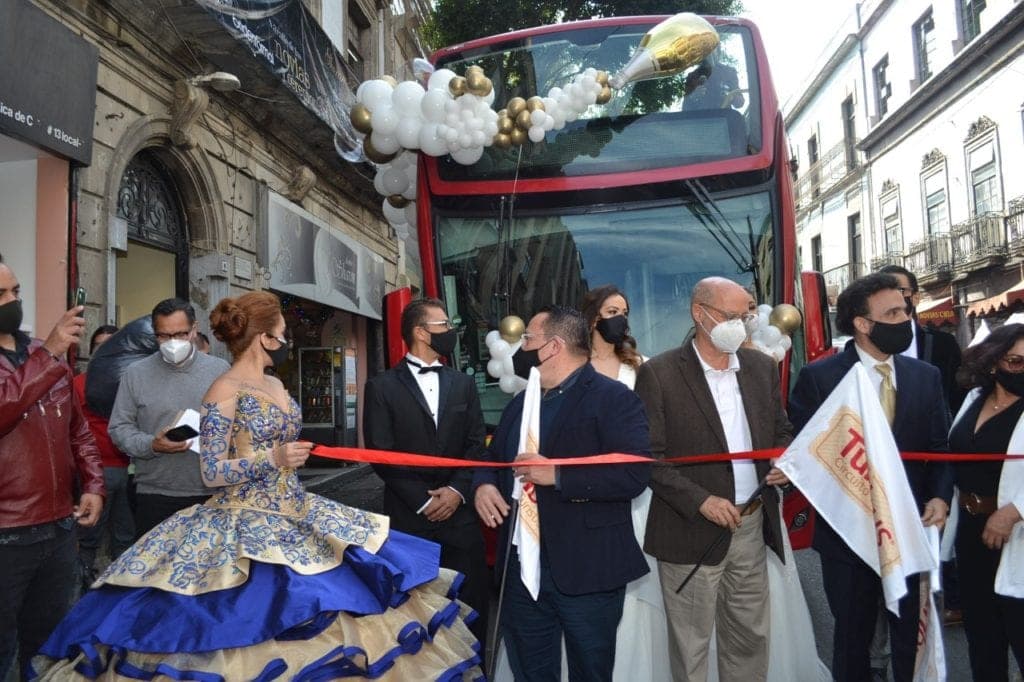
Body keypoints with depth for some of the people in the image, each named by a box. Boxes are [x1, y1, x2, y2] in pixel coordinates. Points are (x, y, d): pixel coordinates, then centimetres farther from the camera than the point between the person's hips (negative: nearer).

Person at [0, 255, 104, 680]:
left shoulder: (46, 356, 12)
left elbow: (77, 428, 16)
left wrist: (93, 484, 6)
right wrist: (49, 354, -28)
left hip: (60, 526, 6)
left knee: (49, 642, 19)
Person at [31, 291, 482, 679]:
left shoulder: (275, 386, 10)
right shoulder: (225, 391, -14)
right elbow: (212, 473, -17)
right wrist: (274, 460, -27)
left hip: (292, 519, 8)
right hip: (245, 529, -8)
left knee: (324, 612, 9)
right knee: (254, 622, -5)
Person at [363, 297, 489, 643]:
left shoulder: (463, 383, 13)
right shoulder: (382, 386, 0)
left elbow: (476, 443, 7)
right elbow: (381, 454, -5)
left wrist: (457, 490, -8)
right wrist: (423, 500, -10)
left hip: (460, 513, 3)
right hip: (409, 516, -3)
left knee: (471, 606, 6)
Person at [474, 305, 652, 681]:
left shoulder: (613, 398, -11)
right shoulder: (520, 403, 14)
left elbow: (634, 474, -22)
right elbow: (493, 458, 22)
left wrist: (557, 475, -25)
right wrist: (483, 485, -2)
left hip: (587, 572, -6)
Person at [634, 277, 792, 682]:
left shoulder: (762, 367, 6)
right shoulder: (658, 374, -11)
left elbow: (781, 432, 15)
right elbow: (648, 457, -12)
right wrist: (700, 501, -19)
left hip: (752, 526, 5)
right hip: (691, 533, -5)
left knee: (751, 638, 19)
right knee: (690, 647, 10)